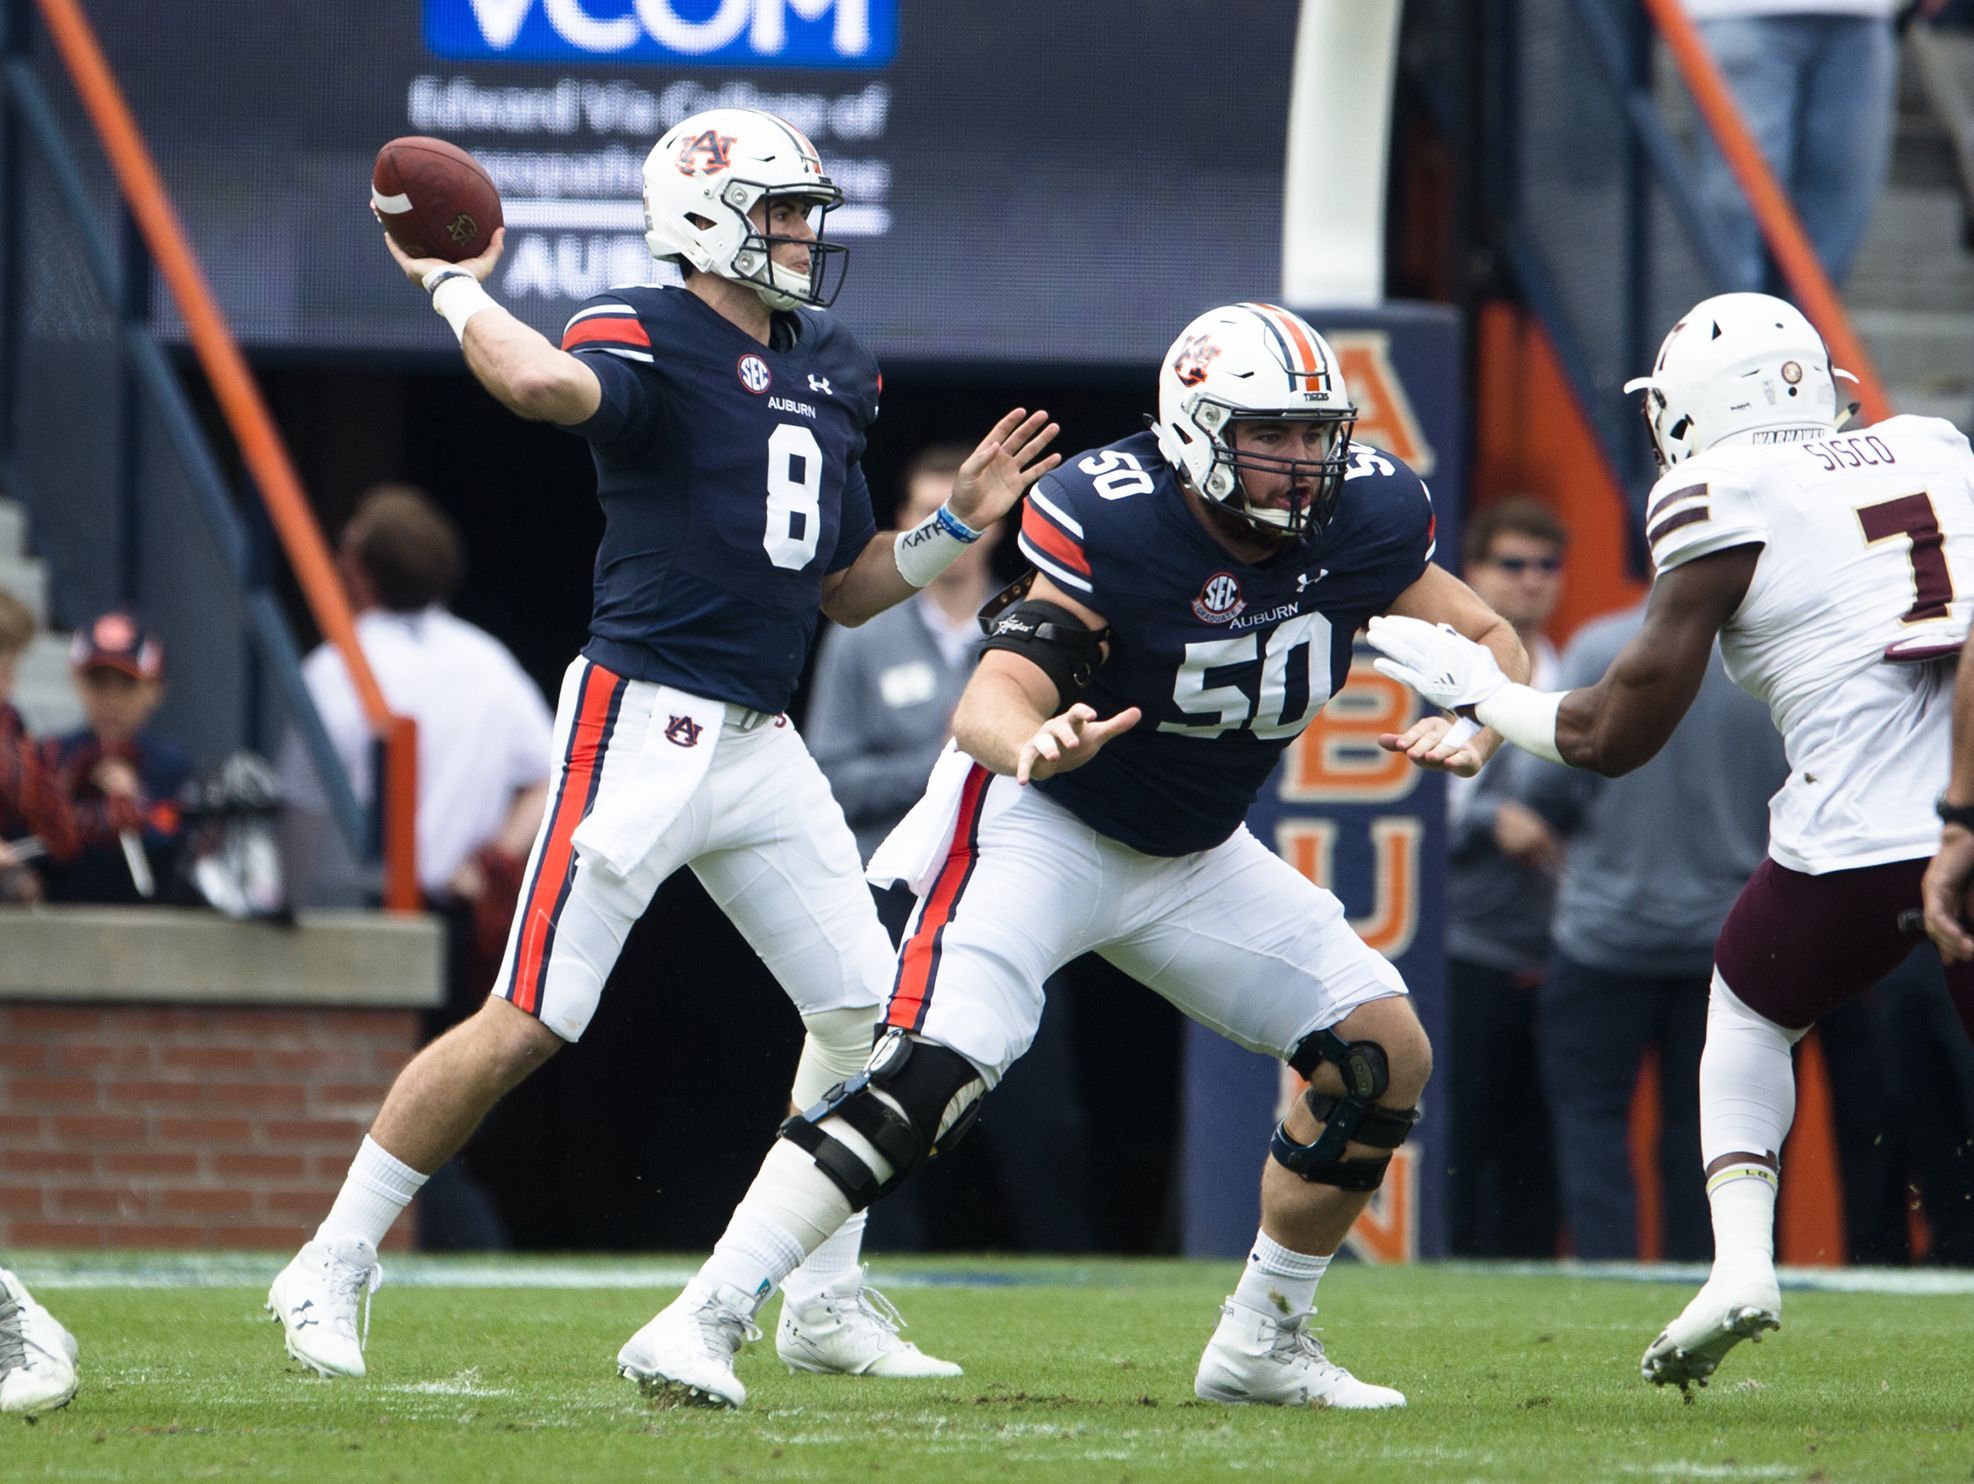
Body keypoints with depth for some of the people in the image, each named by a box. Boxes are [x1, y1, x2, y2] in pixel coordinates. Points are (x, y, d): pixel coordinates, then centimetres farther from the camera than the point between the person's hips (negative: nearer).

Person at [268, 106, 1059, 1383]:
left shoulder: (831, 370, 15)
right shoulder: (648, 340, -9)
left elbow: (848, 590, 22)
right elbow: (547, 384, -35)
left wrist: (959, 523, 9)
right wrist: (453, 285, -19)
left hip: (762, 742, 8)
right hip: (643, 725, -8)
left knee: (866, 1012, 6)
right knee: (529, 1023, -9)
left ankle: (825, 1303, 19)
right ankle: (331, 1269, 0)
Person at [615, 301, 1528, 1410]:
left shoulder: (1366, 517, -12)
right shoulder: (1112, 522, -28)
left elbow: (1491, 641, 2)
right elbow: (990, 702, -34)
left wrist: (1473, 727, -21)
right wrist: (1032, 743, -59)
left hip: (1193, 858, 6)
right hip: (1040, 824, -6)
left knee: (1386, 1055, -2)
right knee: (935, 1070, -26)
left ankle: (1267, 1342, 14)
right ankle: (700, 1323, -26)